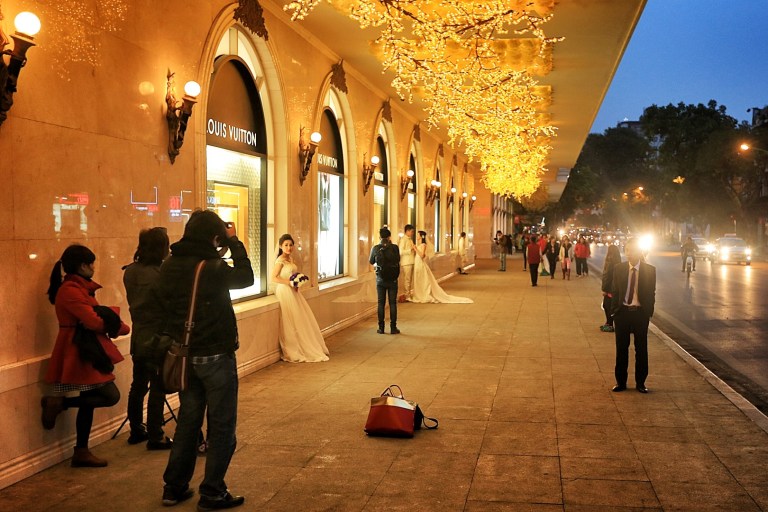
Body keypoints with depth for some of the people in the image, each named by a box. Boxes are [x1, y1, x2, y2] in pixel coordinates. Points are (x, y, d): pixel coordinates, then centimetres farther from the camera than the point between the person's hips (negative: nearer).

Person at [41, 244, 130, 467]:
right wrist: (121, 327, -5)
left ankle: (81, 452, 19)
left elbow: (94, 315, 8)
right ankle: (58, 403, -2)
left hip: (85, 352, 10)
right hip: (80, 353, -10)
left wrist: (113, 322, -11)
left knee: (89, 401, 13)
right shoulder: (70, 289, -17)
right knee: (111, 396, -8)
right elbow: (93, 321, -20)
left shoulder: (79, 288, 14)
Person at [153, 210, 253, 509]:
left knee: (187, 420, 19)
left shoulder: (169, 267, 0)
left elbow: (161, 303, 10)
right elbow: (245, 278, -5)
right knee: (221, 426, 6)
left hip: (184, 355, 7)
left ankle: (174, 488, 25)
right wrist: (234, 243, 0)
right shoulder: (212, 268, -21)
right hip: (215, 356, -7)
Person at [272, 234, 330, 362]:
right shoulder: (281, 260, -12)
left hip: (293, 292, 8)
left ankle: (304, 349, 20)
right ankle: (293, 352, 5)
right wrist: (289, 282, -21)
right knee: (291, 322, -3)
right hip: (285, 292, -8)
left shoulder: (290, 258, 12)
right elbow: (274, 278, -17)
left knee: (301, 321, 10)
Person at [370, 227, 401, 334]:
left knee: (381, 303, 9)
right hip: (392, 279, -1)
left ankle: (381, 328, 11)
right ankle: (393, 327, 8)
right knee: (393, 303, 7)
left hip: (380, 279, 1)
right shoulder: (394, 247, -11)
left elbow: (371, 262, 6)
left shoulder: (375, 248, -8)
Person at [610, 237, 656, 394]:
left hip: (640, 313, -1)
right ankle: (621, 381, 18)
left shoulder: (649, 270, -2)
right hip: (622, 312, 1)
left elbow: (651, 293, 2)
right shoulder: (618, 269, 2)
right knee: (621, 348, 7)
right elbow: (614, 291, 6)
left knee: (641, 349, 6)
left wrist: (649, 313, -3)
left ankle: (640, 382, 18)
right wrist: (614, 311, 1)